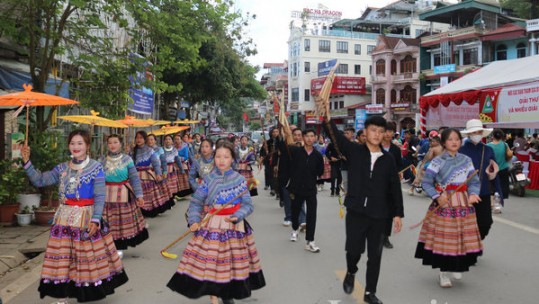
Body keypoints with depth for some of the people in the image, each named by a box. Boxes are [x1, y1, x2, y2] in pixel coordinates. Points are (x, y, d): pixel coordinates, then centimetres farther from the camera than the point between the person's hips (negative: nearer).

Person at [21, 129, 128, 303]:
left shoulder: (95, 168, -7)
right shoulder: (62, 168, 7)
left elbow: (100, 197, -10)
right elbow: (39, 181, 8)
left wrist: (95, 219, -18)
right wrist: (27, 162, -2)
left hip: (87, 218, -4)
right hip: (65, 218, 4)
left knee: (88, 256, 4)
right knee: (62, 258, 6)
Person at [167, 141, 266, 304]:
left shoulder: (240, 179, -3)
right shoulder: (208, 179, -2)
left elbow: (247, 204, -4)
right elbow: (196, 202, 1)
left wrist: (237, 216, -22)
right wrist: (194, 221, -13)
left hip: (234, 225, 1)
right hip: (212, 225, 0)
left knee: (232, 261, 9)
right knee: (211, 261, 0)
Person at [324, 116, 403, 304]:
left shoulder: (388, 159, 3)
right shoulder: (354, 151, -1)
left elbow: (395, 188, 6)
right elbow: (336, 136, -14)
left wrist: (398, 213, 2)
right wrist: (327, 118, -30)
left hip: (379, 215, 2)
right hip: (356, 211, -2)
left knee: (375, 255, 8)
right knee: (354, 250, -1)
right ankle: (351, 273, 33)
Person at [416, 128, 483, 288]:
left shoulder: (467, 160, 6)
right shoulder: (437, 161, -5)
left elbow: (474, 181, 5)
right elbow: (426, 183, -8)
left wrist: (473, 194, -15)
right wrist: (437, 196, -21)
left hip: (463, 204, 4)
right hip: (443, 204, -3)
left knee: (462, 237, 7)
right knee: (443, 238, -1)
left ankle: (456, 267, 32)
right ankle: (443, 273, 15)